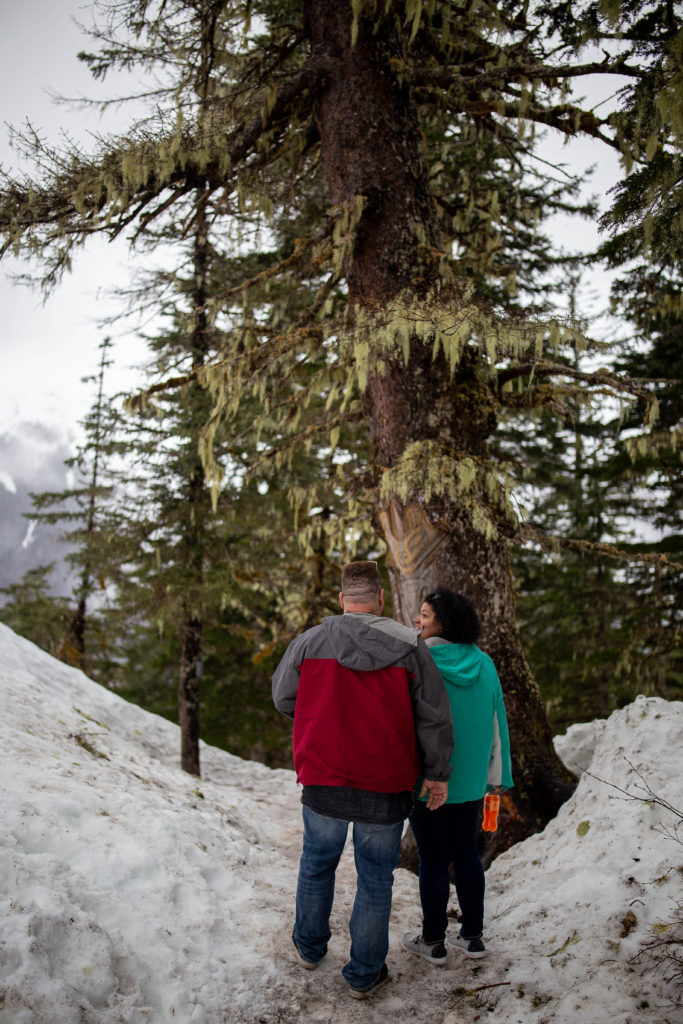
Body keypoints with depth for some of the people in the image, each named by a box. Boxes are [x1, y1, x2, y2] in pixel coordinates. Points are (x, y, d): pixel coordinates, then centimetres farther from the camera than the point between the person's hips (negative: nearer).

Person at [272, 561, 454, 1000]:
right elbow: (435, 717, -3)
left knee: (317, 864, 23)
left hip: (323, 782, 1)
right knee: (375, 880, 14)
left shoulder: (310, 642, -7)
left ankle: (310, 946, 41)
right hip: (386, 787, -1)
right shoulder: (410, 646, -7)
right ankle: (365, 972, 25)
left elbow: (284, 698, 6)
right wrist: (438, 773, 7)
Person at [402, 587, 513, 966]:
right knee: (467, 854, 17)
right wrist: (498, 776, 14)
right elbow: (497, 722, 4)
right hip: (470, 780, 5)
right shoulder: (484, 664, -3)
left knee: (433, 859, 7)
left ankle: (433, 941, 21)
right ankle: (473, 935, 27)